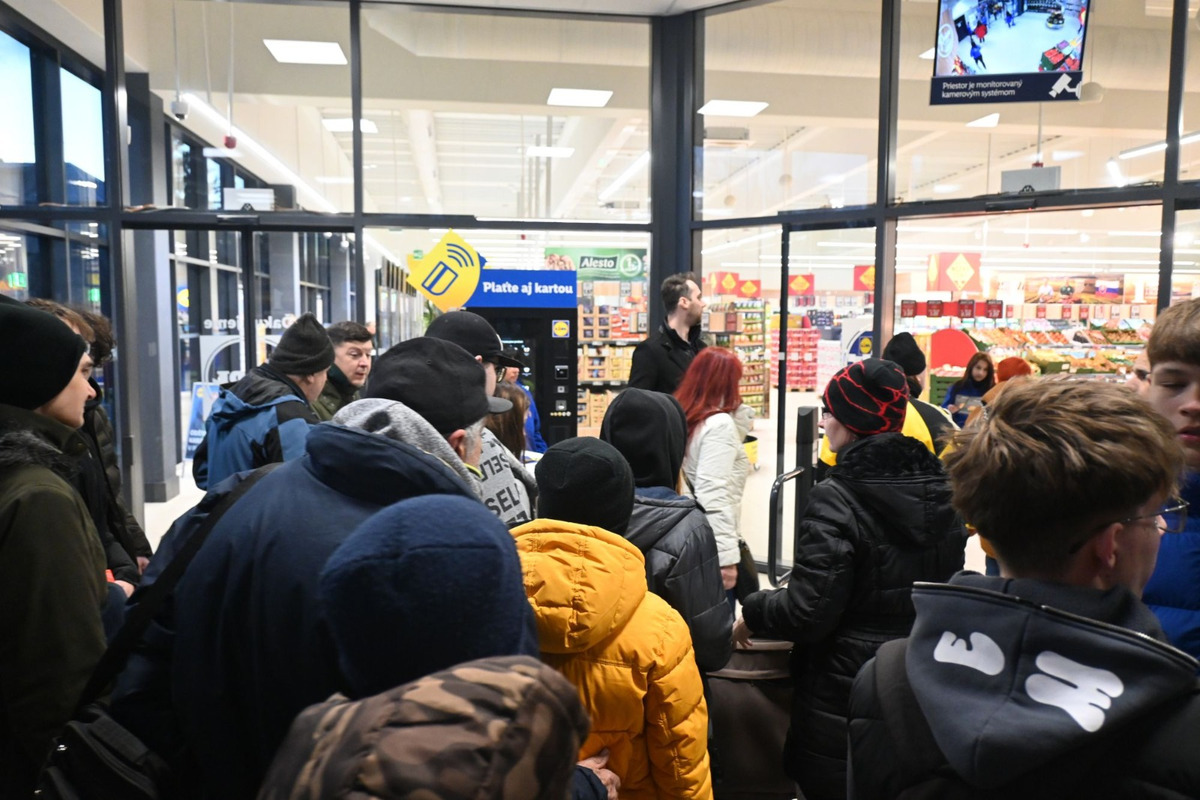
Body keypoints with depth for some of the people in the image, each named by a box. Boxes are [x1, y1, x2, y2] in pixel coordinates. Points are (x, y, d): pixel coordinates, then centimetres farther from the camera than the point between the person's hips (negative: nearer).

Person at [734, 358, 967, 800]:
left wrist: (752, 613, -4)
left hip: (846, 691, -7)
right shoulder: (941, 488, -1)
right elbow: (947, 586, 12)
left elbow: (807, 613, -22)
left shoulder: (837, 498, -22)